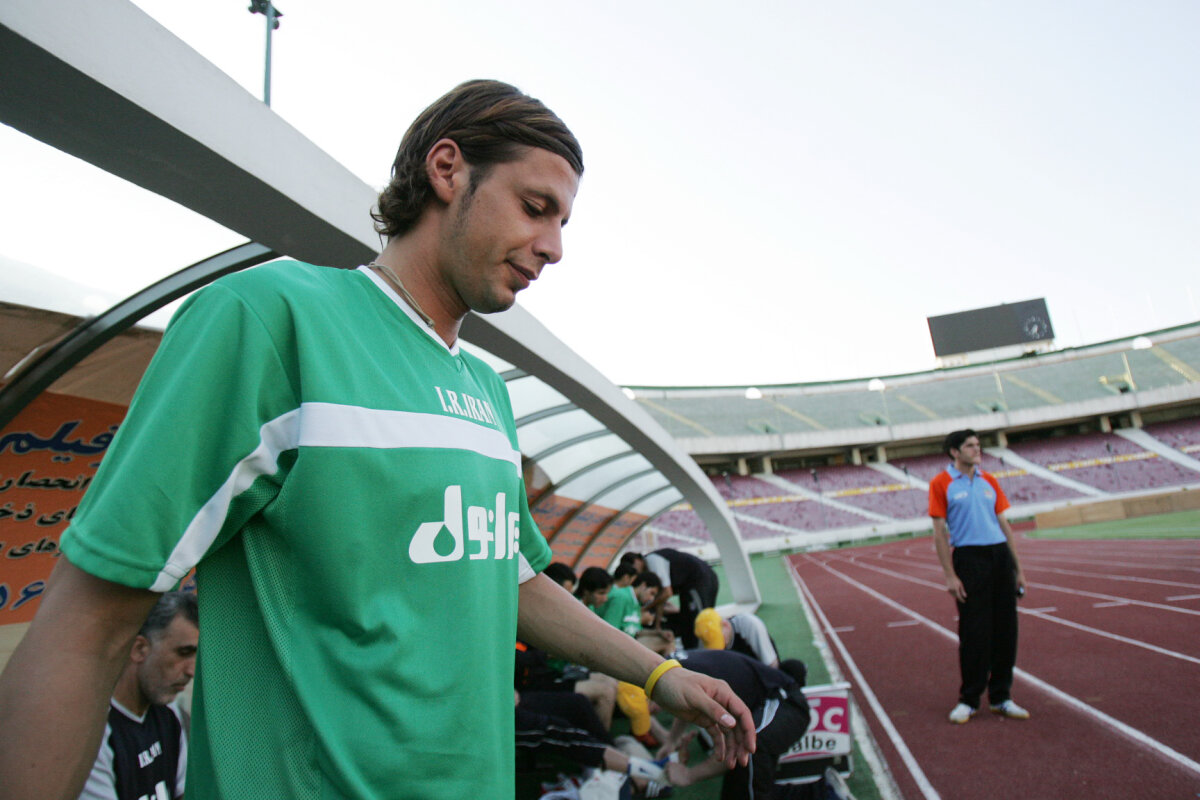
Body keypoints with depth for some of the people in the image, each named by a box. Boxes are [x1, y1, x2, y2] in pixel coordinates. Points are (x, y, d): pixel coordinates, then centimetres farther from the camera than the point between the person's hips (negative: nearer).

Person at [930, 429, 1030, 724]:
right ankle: (968, 700, 13)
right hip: (968, 559, -5)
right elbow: (939, 532, -5)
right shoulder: (941, 484, -3)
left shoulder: (989, 481, 12)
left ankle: (1001, 697, 22)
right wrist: (950, 575, -10)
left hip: (1000, 556, 5)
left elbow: (1004, 525, 15)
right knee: (973, 633, -1)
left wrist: (1018, 567, 10)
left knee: (1006, 629, 8)